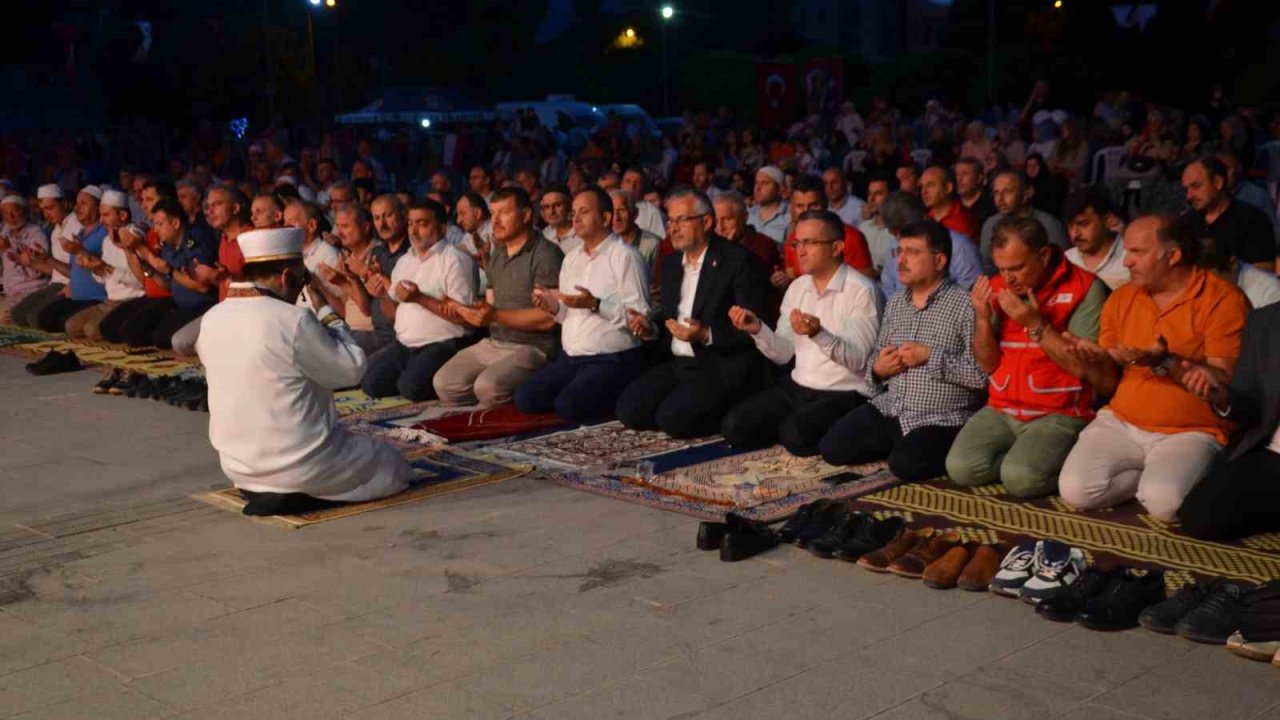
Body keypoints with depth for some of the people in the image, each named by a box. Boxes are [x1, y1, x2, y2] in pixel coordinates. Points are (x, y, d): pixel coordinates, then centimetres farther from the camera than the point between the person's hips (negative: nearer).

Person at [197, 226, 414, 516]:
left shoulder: (211, 320, -1)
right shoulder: (293, 320, -22)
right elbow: (353, 368, -12)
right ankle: (298, 494, 0)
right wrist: (325, 312, -3)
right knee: (391, 466, 11)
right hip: (298, 466, -9)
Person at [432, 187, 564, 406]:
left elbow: (549, 317, -18)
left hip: (530, 348, -8)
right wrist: (471, 313, -2)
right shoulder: (497, 254, 19)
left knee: (487, 386, -30)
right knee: (444, 382, -8)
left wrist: (496, 316, -21)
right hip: (493, 343, 8)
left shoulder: (545, 254, -11)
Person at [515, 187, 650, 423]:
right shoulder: (571, 258, 15)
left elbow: (640, 316, -16)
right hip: (570, 358, 7)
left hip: (612, 360, -7)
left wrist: (595, 305, -24)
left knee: (568, 404, -26)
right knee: (525, 398, -8)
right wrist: (553, 307, -5)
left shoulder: (624, 256, -9)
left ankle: (619, 403, 2)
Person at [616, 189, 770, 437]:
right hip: (677, 364, 7)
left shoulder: (739, 260, -10)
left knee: (673, 417, -25)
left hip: (722, 367, -7)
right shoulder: (671, 262, 14)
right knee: (629, 409, -12)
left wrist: (707, 335, -23)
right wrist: (651, 327, -2)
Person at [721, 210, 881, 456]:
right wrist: (757, 329, -12)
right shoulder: (797, 288, 9)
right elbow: (783, 354, 8)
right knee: (734, 426, -9)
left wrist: (818, 334, -35)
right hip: (797, 387, 7)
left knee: (795, 434, -32)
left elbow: (858, 360, -19)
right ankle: (791, 427, 10)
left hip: (843, 394, -6)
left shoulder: (861, 290, -13)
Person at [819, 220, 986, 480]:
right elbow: (875, 361, 21)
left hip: (940, 420, -6)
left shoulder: (965, 304, -11)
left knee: (905, 464, -30)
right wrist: (878, 369, -3)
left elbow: (982, 374, -19)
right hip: (888, 410, 7)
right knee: (832, 447, -8)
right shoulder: (894, 303, 13)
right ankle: (899, 444, 11)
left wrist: (929, 357, -19)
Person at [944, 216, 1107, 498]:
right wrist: (982, 318, -9)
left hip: (1059, 415, -5)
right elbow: (988, 364, 8)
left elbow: (1081, 366, -14)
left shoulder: (1084, 288, -10)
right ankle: (1025, 458, 5)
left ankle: (1058, 464, 2)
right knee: (961, 468, -19)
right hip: (1001, 410, 5)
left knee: (1020, 478, -29)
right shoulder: (998, 289, 6)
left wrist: (1035, 324, -21)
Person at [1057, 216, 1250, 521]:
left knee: (1164, 503, -31)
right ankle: (1150, 476, 4)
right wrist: (1096, 362, -11)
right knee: (1075, 490, -19)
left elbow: (1225, 382, -13)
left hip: (1191, 432, -5)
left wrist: (1165, 363, -26)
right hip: (1121, 423, 5)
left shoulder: (1222, 299, -7)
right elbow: (1109, 384, 12)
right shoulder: (1121, 299, 9)